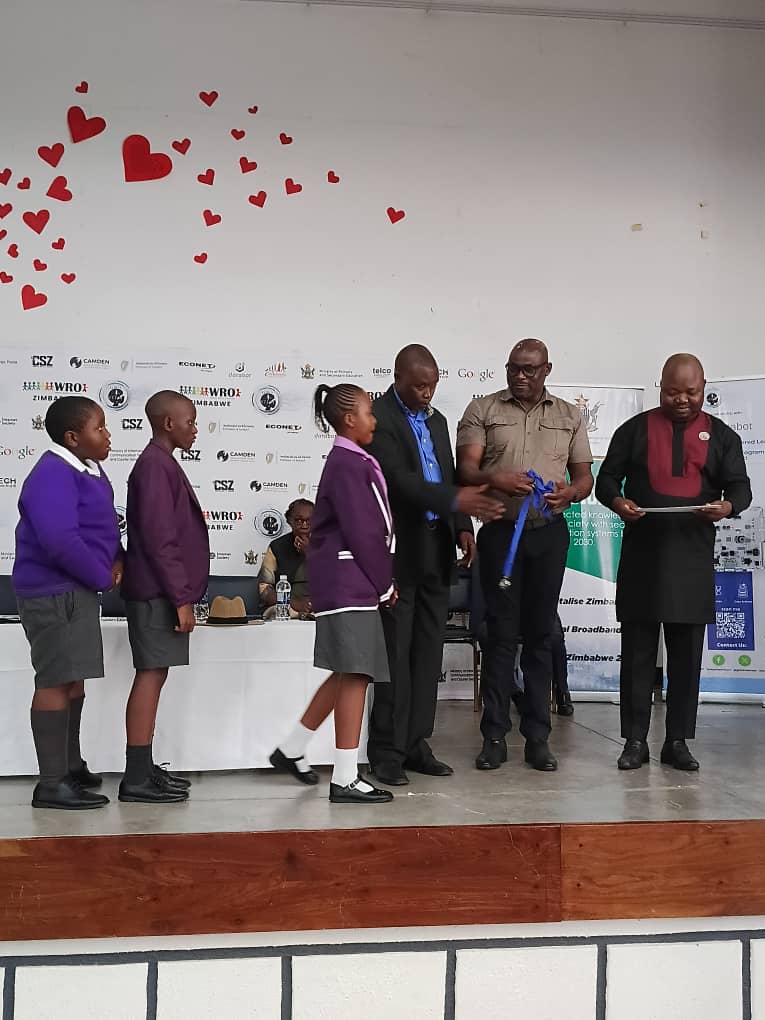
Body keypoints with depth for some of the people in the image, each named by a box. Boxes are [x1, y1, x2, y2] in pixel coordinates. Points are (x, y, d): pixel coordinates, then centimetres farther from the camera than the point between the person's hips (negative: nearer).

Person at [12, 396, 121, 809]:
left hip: (77, 590, 10)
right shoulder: (53, 475, -19)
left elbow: (102, 527, 22)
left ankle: (70, 767, 29)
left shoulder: (87, 471, 12)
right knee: (57, 681, -8)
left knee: (73, 680, 17)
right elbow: (61, 541, -30)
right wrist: (103, 577, -17)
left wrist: (117, 559, 2)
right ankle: (52, 783, -2)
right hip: (56, 592, -10)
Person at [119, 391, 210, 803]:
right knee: (151, 675, -8)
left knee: (154, 675, 12)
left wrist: (181, 594, 19)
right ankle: (137, 778, -5)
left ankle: (144, 769, 18)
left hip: (160, 592, 10)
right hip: (158, 592, -10)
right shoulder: (156, 465, -14)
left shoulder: (161, 464, 17)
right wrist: (181, 598, -19)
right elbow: (158, 538, -20)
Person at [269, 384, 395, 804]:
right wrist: (384, 583, -8)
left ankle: (291, 750, 26)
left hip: (351, 582, 10)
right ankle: (345, 779, -1)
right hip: (350, 583, -10)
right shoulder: (348, 464, -14)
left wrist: (380, 581, 12)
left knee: (347, 674, 15)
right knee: (354, 675, -7)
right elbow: (361, 532, -17)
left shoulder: (351, 461, 17)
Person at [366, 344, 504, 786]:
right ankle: (387, 750, 6)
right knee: (396, 650, -2)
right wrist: (456, 500, -31)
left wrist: (462, 528, 6)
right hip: (400, 548, -7)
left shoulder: (436, 419, 16)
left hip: (437, 548, 7)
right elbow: (399, 478, -21)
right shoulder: (379, 417, -9)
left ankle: (416, 743, 16)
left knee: (428, 649, 8)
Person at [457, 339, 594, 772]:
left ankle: (538, 737, 12)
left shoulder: (570, 416, 13)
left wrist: (571, 492, -13)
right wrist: (495, 480, -25)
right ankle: (495, 736, 7)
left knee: (540, 634, 5)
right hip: (500, 530, -2)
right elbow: (466, 468, -3)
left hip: (550, 532, 2)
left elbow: (584, 475, 11)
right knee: (502, 633, 0)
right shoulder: (483, 409, 6)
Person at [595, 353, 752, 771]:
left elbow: (741, 487, 6)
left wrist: (727, 506, -17)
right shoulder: (635, 429, 7)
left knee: (687, 652, 5)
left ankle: (677, 741, 14)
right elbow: (606, 479, 6)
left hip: (693, 557, 1)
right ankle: (635, 740, 9)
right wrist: (617, 501, -17)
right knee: (637, 650, 2)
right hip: (642, 554, -1)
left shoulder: (721, 435, 10)